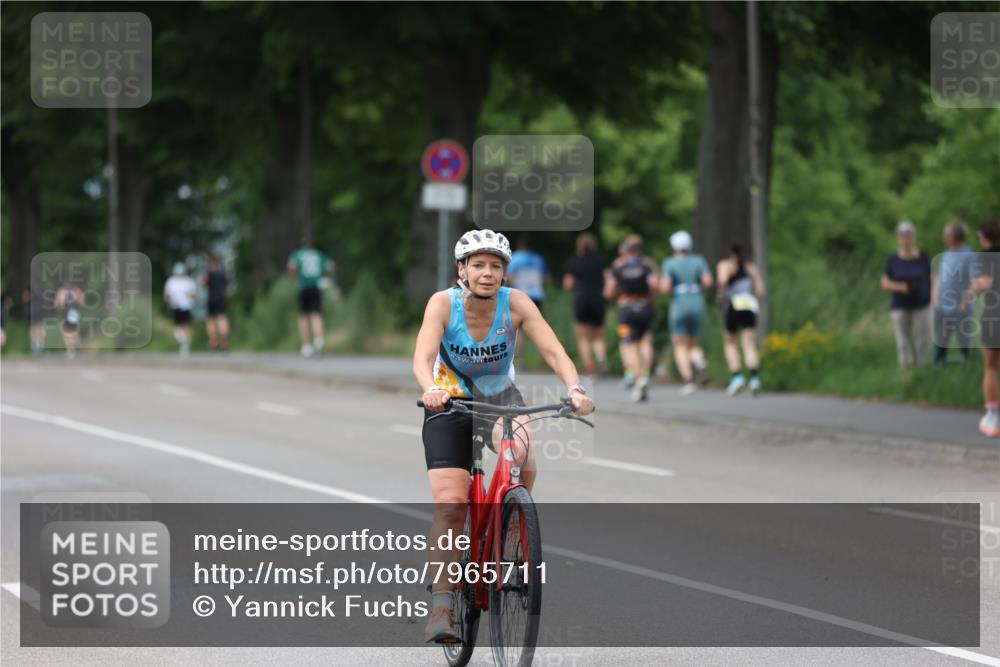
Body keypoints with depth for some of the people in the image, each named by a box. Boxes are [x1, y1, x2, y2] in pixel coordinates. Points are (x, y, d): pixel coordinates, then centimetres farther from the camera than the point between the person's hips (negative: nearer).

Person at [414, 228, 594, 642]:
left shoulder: (516, 304, -18)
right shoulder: (443, 303, -21)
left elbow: (554, 352, -25)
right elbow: (422, 358, -32)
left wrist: (575, 389, -45)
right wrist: (430, 388, -54)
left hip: (501, 398, 1)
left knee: (522, 457, -31)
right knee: (449, 505, -14)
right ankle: (441, 605, -11)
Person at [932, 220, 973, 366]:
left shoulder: (969, 256, -11)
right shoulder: (946, 255, 11)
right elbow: (937, 278, 20)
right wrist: (934, 299, 9)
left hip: (960, 310, -7)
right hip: (942, 309, 7)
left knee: (965, 346, 2)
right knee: (940, 345, 10)